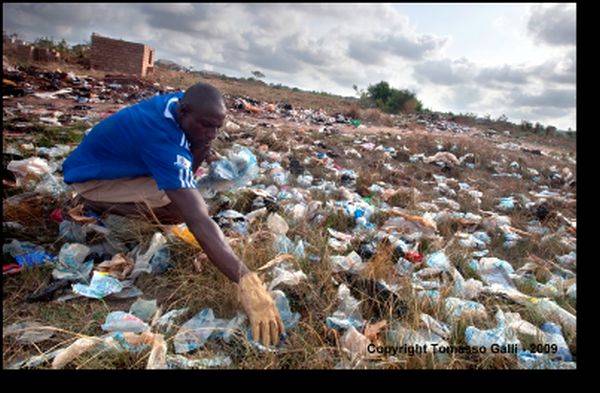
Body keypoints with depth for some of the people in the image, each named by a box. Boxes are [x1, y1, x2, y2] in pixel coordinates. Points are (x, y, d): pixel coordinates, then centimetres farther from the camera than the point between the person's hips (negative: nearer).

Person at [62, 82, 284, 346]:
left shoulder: (179, 100, -12)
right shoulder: (163, 142, -37)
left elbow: (186, 174, 1)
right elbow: (198, 221, -45)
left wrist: (200, 149, -21)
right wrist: (246, 281, -50)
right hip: (88, 180, -8)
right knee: (183, 206, -29)